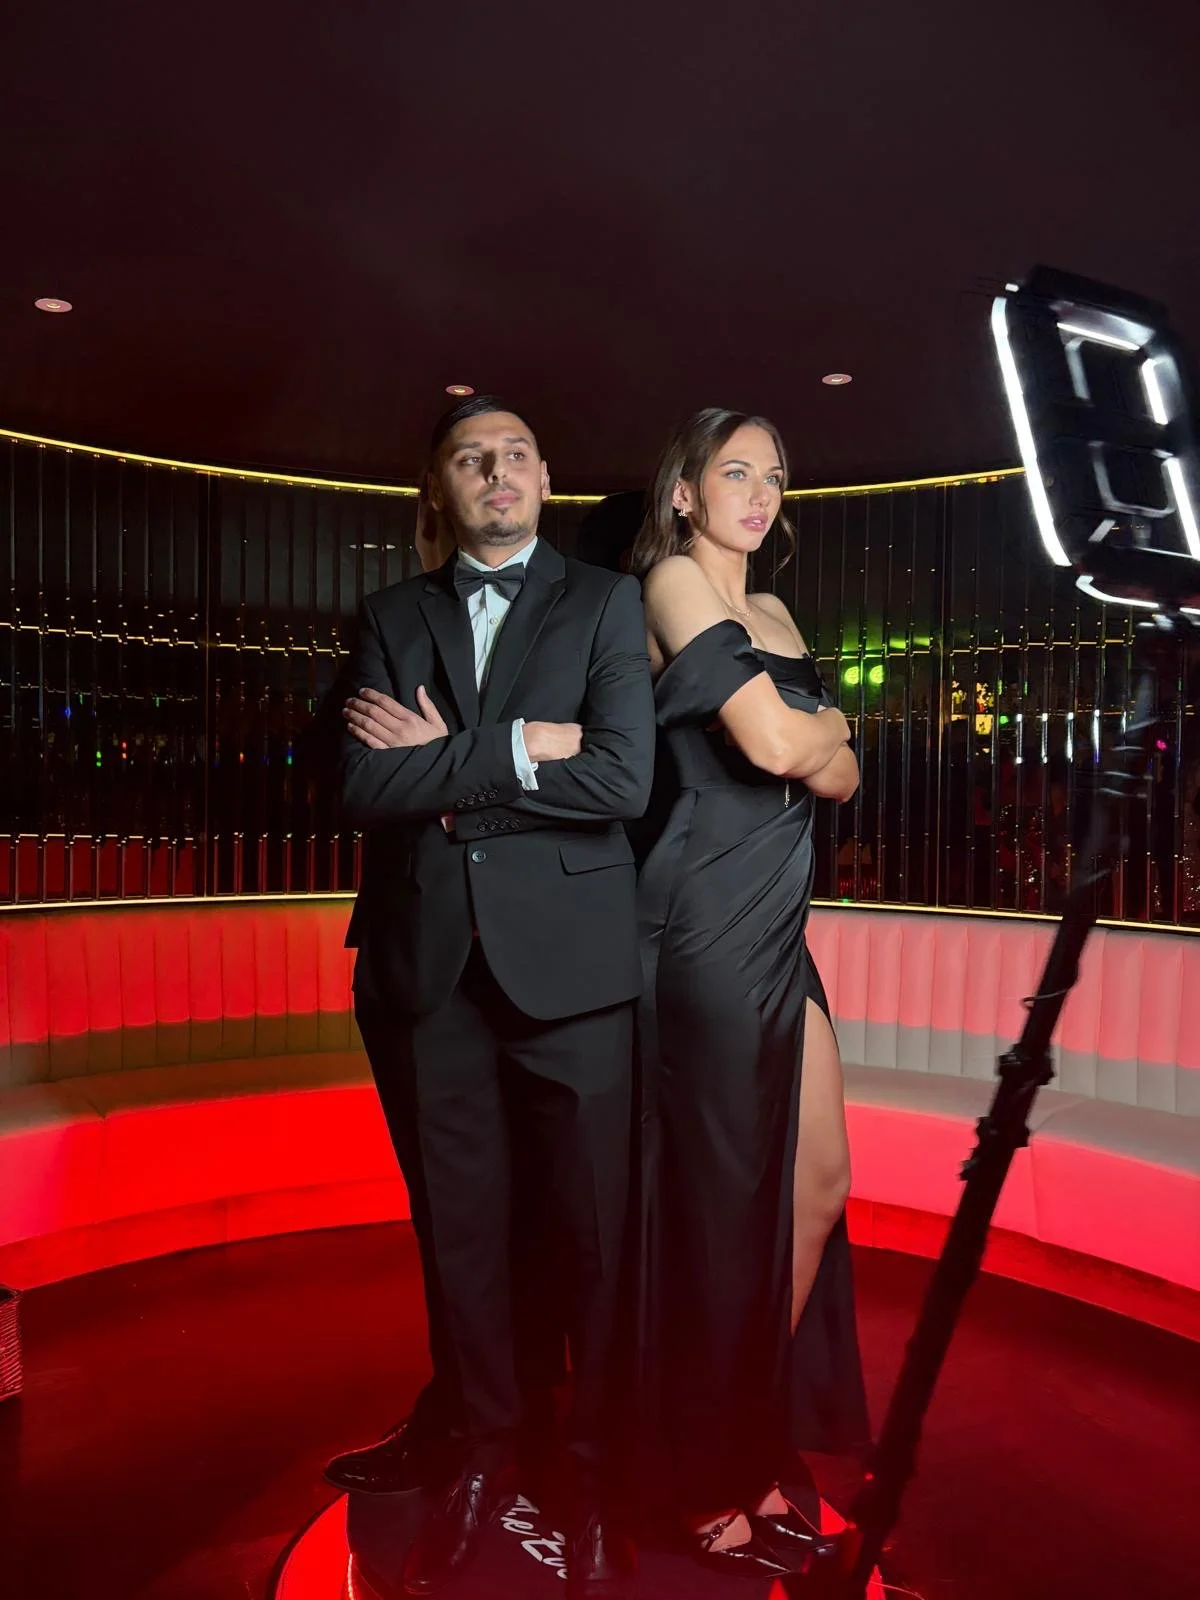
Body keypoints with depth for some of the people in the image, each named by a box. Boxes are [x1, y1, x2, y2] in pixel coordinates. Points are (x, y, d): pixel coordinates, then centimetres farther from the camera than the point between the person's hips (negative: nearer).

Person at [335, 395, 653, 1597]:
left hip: (569, 956, -2)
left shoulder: (605, 604, 6)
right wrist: (516, 751, -10)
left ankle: (596, 1475, 29)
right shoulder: (391, 618, 12)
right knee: (457, 1226, 12)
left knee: (593, 1228, 7)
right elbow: (362, 786, -3)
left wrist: (442, 761, -7)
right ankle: (479, 1458, 34)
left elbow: (622, 780, -9)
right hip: (428, 965, 2)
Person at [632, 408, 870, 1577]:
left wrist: (803, 739, -7)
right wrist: (825, 724, 3)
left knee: (818, 1189, 12)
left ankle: (758, 1453, 31)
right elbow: (773, 743, -17)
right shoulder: (671, 581, -5)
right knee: (722, 1204, 3)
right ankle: (707, 1491, 24)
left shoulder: (773, 616, 20)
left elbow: (840, 777, 13)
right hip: (709, 932, -8)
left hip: (778, 931, 8)